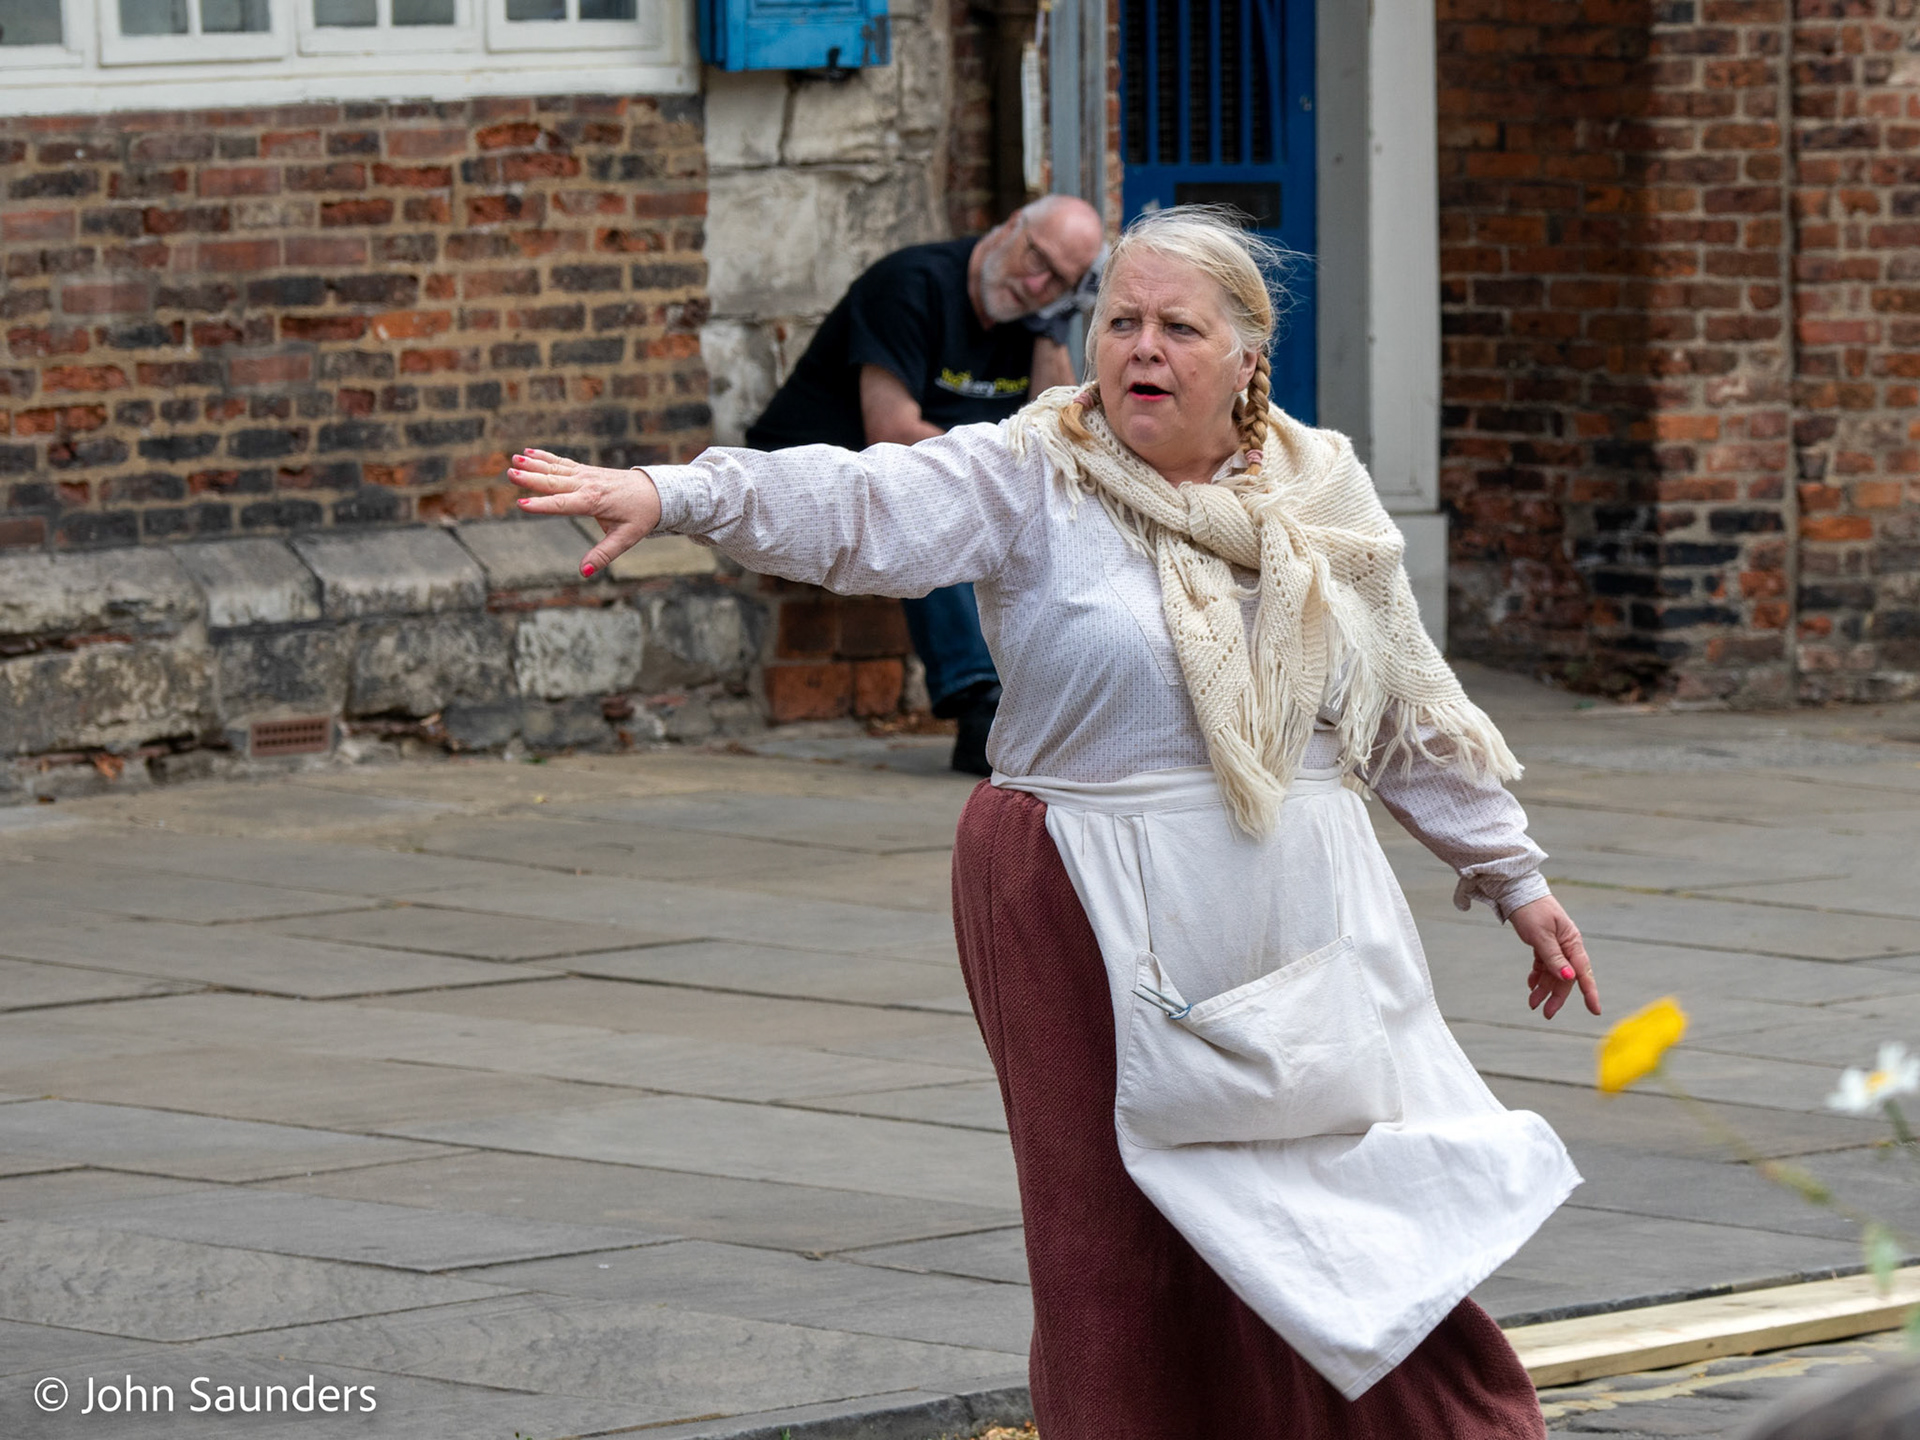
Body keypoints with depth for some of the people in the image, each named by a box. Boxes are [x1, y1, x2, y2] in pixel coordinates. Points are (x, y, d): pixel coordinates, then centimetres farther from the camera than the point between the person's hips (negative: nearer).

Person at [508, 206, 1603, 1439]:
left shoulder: (1323, 496, 8)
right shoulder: (1031, 480, -3)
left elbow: (1410, 712, 17)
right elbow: (861, 508, -19)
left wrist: (1513, 875, 20)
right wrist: (678, 496, -35)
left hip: (1302, 924, 3)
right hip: (1104, 940, -3)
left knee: (1359, 1228, 5)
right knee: (1119, 1254, 0)